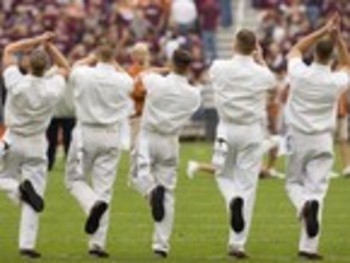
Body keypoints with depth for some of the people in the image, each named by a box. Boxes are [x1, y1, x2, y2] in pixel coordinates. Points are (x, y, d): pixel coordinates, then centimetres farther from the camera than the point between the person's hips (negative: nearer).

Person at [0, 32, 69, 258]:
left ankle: (20, 189, -13)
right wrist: (49, 46, 5)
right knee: (34, 197, 2)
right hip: (36, 145, 1)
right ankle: (27, 244, -5)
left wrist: (37, 41, -2)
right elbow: (65, 68, 8)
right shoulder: (53, 88, -14)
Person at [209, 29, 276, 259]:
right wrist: (261, 60, 25)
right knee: (247, 185, 3)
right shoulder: (262, 74, -9)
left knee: (224, 175, 22)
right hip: (253, 131, -1)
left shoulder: (219, 68, -7)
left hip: (227, 130, 1)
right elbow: (273, 86, 16)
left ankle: (233, 200, -14)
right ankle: (237, 244, 1)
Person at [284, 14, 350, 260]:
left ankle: (305, 204, -18)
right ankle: (309, 246, -7)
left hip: (298, 139, 0)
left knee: (294, 182, 18)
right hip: (322, 141, 0)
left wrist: (323, 31, 4)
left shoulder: (300, 74, -12)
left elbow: (296, 50, 9)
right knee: (317, 188, 1)